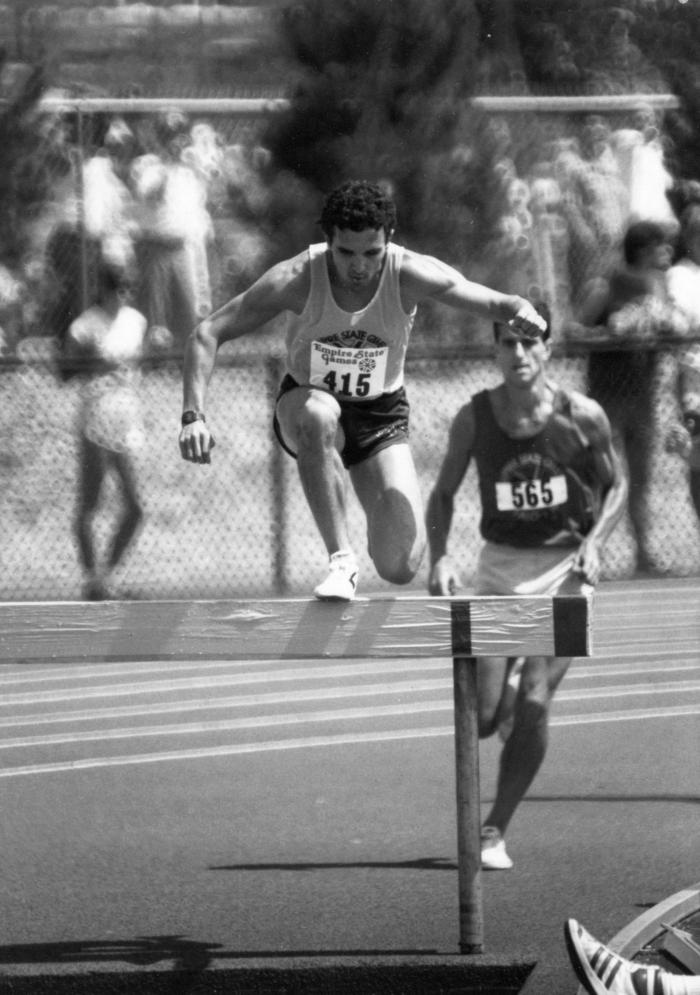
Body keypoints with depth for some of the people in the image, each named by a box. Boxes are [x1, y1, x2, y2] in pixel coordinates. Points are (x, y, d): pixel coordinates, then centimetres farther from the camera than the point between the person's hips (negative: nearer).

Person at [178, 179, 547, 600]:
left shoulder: (411, 275, -22)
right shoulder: (297, 280, -24)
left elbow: (499, 304, -21)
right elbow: (207, 334, -20)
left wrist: (522, 311, -46)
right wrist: (194, 415, -32)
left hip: (381, 416, 1)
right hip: (304, 403, -1)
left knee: (401, 566, -13)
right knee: (318, 415, -42)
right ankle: (341, 559, -33)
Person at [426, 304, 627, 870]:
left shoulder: (582, 417, -9)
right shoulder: (475, 417, -6)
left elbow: (617, 487, 6)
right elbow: (444, 494, 6)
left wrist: (594, 543, -11)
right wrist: (440, 557, -10)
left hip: (565, 567, -1)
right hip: (502, 563, 1)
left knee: (535, 705, -12)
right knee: (480, 717, -7)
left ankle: (495, 832, 3)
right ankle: (504, 701, 33)